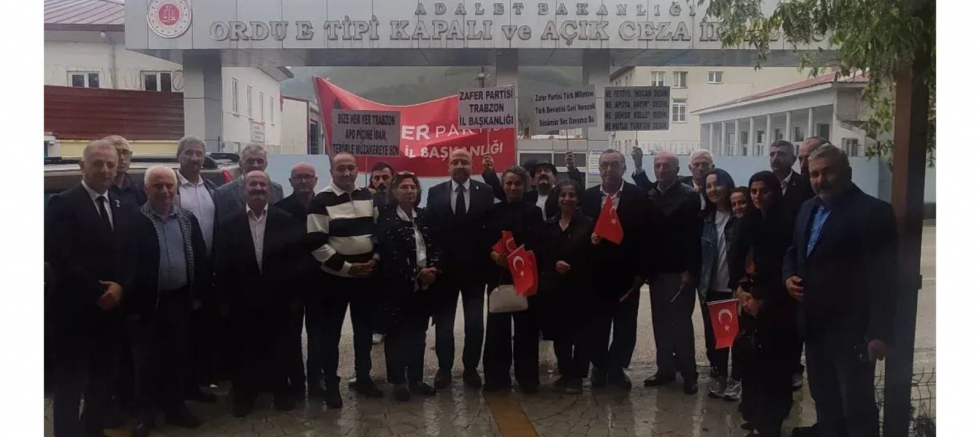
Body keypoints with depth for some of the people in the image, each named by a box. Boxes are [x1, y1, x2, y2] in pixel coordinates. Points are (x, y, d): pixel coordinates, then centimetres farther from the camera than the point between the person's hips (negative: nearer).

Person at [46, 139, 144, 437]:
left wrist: (121, 287, -8)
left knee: (102, 379, 14)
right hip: (75, 308, -6)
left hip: (113, 307, 6)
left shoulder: (124, 209, 12)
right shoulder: (62, 204, -7)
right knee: (71, 382, 1)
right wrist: (96, 293, -15)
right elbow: (60, 258, -15)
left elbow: (133, 255, 10)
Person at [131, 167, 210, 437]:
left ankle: (175, 407, 26)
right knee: (147, 359, 7)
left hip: (180, 299, 4)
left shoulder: (188, 219, 6)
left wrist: (200, 293, 3)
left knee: (178, 356, 13)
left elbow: (200, 257, 8)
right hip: (148, 301, -4)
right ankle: (147, 414, 20)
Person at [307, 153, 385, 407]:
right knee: (331, 332, 5)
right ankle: (331, 385, 17)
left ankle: (363, 378, 29)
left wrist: (375, 259, -2)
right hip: (334, 276, -5)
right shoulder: (321, 201, -10)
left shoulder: (367, 196, 7)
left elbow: (378, 230, 14)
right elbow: (316, 243, -15)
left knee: (364, 329, 14)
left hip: (367, 274, 5)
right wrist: (345, 267, -17)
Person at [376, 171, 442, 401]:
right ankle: (399, 381, 14)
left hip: (424, 284, 5)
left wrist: (433, 268, -11)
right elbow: (390, 254, -15)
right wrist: (416, 274, -17)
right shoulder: (386, 218, -8)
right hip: (397, 286, -5)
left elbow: (435, 245, 7)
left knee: (418, 333, 12)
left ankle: (416, 379, 22)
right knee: (397, 334, 4)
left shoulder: (423, 216, 10)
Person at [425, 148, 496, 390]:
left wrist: (488, 259, -9)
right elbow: (429, 228, 0)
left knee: (475, 322, 6)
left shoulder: (485, 191, 0)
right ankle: (444, 368, 22)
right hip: (444, 267, 1)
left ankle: (471, 368, 20)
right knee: (443, 322, 9)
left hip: (475, 267, 0)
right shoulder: (435, 193, 3)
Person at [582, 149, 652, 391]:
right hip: (597, 272, 1)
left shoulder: (639, 196, -3)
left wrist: (641, 271, -9)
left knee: (625, 325, 8)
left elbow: (647, 234, -5)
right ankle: (600, 366, 25)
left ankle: (616, 368, 23)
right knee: (598, 324, 8)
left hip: (627, 273, -1)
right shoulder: (588, 196, 4)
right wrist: (588, 238, -17)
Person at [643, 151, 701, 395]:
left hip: (680, 271, -5)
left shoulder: (689, 196, -5)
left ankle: (689, 374, 9)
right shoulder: (649, 197, 8)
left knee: (681, 322, -1)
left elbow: (695, 236, -11)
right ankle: (665, 369, 19)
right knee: (661, 323, 9)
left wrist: (690, 270, -16)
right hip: (656, 270, 5)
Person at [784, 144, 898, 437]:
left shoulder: (873, 212, -13)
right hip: (815, 325, 7)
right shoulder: (807, 209, 10)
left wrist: (880, 333, -21)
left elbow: (884, 277, -17)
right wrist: (789, 276, -1)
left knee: (857, 408, 1)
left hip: (852, 329, -7)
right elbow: (793, 251, 22)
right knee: (824, 400, 20)